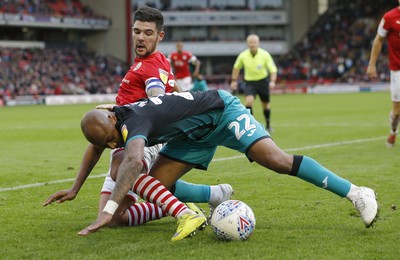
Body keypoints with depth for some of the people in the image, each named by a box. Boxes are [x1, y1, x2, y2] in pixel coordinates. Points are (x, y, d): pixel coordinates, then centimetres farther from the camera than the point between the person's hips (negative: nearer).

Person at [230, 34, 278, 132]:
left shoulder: (265, 54, -13)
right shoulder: (243, 56, -9)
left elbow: (273, 70, -13)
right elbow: (236, 68, 10)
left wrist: (272, 81, -29)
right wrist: (234, 81, 10)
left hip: (263, 81, 0)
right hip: (249, 82, 0)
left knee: (265, 105, 12)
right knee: (248, 101, -24)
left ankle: (268, 125, 35)